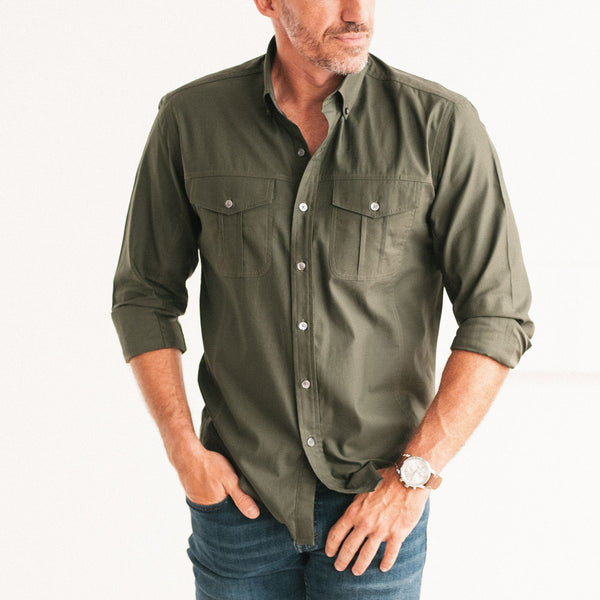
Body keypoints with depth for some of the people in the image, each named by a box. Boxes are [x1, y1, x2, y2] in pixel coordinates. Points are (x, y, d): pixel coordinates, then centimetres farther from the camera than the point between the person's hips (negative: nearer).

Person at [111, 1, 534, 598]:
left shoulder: (442, 124, -11)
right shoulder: (190, 119, -5)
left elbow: (497, 316, -9)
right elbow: (144, 296, 4)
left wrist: (414, 477, -13)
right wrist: (184, 451, -5)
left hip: (378, 505, -1)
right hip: (239, 494, 2)